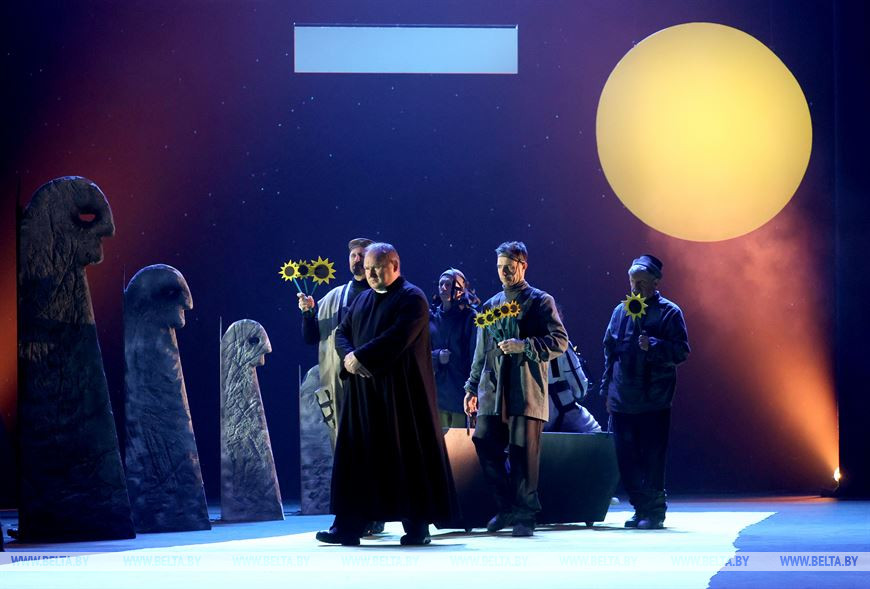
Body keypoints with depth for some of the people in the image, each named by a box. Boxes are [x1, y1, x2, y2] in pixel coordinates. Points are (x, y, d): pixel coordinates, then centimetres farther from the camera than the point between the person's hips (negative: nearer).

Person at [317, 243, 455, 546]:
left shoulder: (411, 298, -6)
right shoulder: (362, 300, 18)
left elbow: (398, 338, -18)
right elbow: (342, 332, 13)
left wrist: (360, 356, -17)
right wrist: (348, 357, -9)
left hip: (401, 391, -7)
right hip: (363, 388, 7)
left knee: (408, 455, -2)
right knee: (357, 453, 3)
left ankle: (417, 526, 5)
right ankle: (349, 525, 5)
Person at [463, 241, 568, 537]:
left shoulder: (541, 301, 4)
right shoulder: (491, 305, 20)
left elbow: (560, 342, -5)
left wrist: (524, 345, -17)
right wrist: (472, 387, 19)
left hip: (527, 390, -5)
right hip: (493, 390, 5)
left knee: (524, 452, -5)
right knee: (486, 446, -4)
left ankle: (524, 515, 6)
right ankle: (506, 508, 12)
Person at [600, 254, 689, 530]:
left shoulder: (669, 312, -2)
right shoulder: (621, 311, 12)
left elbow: (681, 352, -6)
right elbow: (609, 350, 17)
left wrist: (653, 346, -22)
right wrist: (607, 390, 15)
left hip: (654, 401, -5)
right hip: (622, 400, 5)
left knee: (652, 458, -3)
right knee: (626, 458, 7)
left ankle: (655, 511, 5)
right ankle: (640, 508, 17)